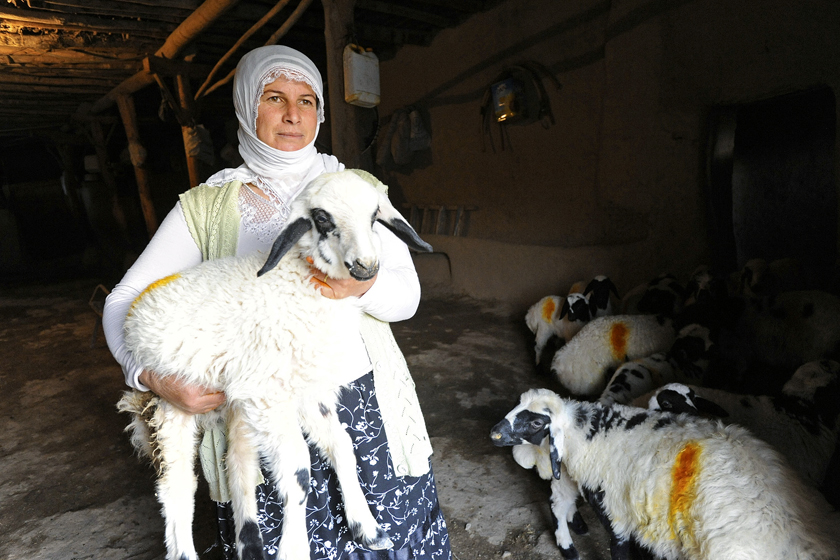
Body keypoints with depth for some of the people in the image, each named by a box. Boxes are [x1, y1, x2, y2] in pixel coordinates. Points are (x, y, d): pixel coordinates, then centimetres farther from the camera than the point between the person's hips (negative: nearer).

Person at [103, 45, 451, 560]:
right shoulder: (207, 206, 1)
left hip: (361, 409, 1)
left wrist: (362, 285, -26)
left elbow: (407, 294, -5)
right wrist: (152, 374, -16)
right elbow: (125, 301, 3)